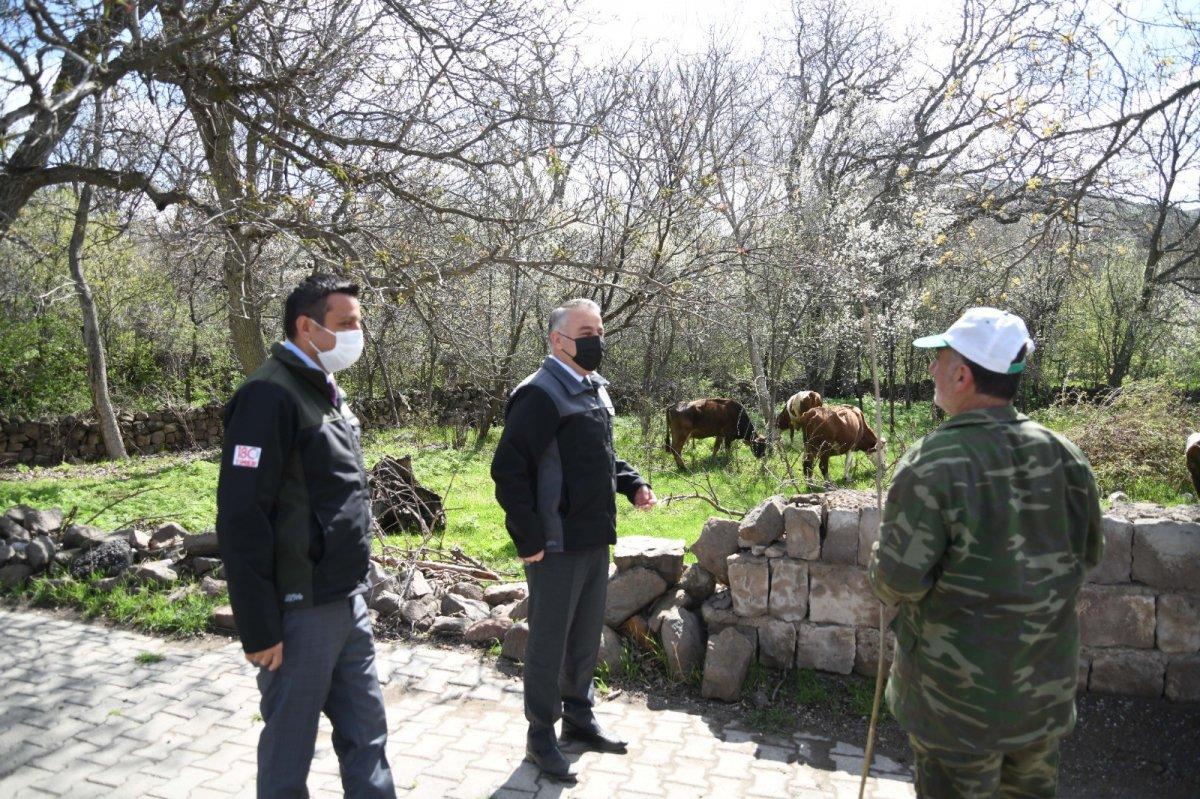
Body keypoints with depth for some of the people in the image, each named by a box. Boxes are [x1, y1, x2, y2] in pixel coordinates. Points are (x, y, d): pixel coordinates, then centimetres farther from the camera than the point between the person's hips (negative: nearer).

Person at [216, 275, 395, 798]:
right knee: (289, 745, 9)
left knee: (366, 732, 16)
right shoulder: (270, 395, -16)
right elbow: (241, 518, -20)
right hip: (300, 612, -8)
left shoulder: (328, 393, 12)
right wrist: (258, 628, -18)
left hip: (347, 604, 8)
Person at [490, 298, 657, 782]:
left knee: (587, 638, 20)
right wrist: (528, 539, -20)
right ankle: (541, 736, 24)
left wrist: (633, 485, 6)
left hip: (596, 541, 8)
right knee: (549, 642, 7)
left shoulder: (596, 390, 12)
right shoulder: (540, 395, -16)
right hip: (557, 547, -8)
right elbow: (508, 469, -20)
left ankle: (578, 718, 39)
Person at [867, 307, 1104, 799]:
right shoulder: (1064, 454, -7)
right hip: (1046, 683, 6)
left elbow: (898, 581, -23)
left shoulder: (930, 465, -25)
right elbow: (1087, 554, 6)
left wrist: (877, 567, -2)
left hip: (959, 691, -5)